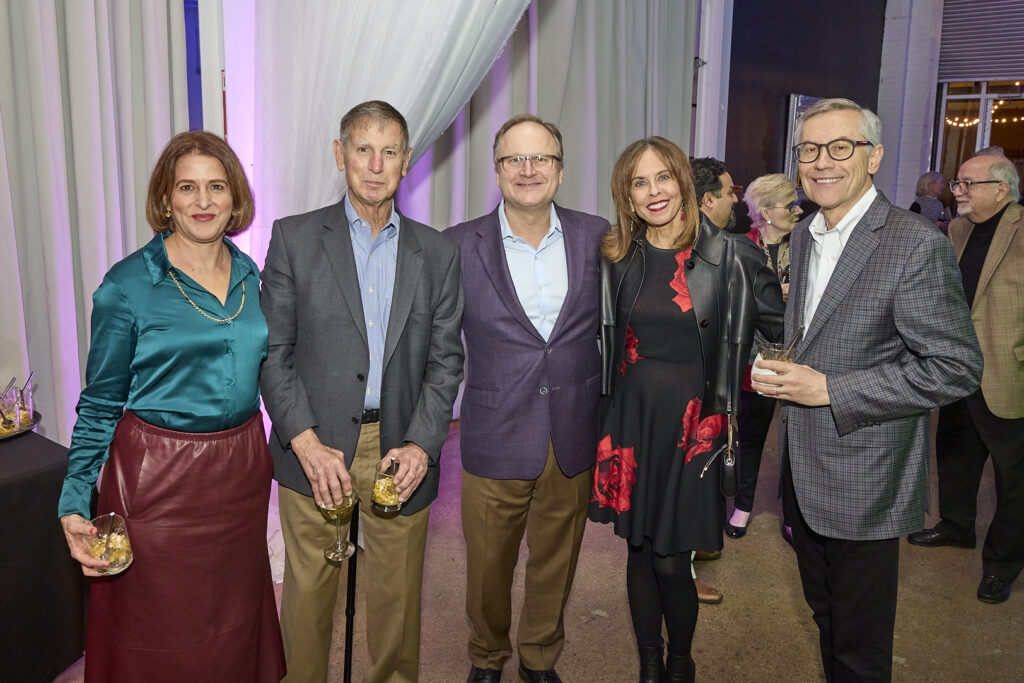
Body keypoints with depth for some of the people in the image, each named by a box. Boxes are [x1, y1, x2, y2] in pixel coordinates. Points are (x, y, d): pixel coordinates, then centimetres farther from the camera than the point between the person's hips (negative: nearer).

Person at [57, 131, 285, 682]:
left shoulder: (249, 275, 4)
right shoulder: (127, 285, -10)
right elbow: (100, 404, -5)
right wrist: (74, 505, -11)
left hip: (242, 470, 5)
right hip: (158, 477, -4)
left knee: (235, 625, 20)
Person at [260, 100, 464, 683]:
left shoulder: (437, 253, 6)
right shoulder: (294, 238, 1)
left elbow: (445, 359, 5)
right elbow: (272, 351, -2)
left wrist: (422, 444, -8)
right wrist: (305, 442, -12)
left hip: (402, 452, 2)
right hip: (315, 449, -1)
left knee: (398, 596, 13)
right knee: (309, 592, 10)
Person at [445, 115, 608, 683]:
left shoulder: (597, 236, -1)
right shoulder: (459, 246, -6)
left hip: (574, 441, 2)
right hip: (495, 441, -1)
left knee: (556, 563, 19)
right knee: (488, 567, 15)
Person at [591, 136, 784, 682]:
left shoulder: (729, 255, -6)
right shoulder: (618, 258, 4)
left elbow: (783, 329, -1)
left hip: (692, 423, -3)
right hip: (630, 417, 3)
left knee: (671, 559, 2)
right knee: (639, 548, 13)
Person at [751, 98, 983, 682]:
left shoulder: (918, 245, -18)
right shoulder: (803, 236, 8)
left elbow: (957, 368, -20)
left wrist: (829, 390, -23)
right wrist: (779, 372, 0)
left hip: (864, 479, -7)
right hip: (804, 471, 7)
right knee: (825, 617, 25)